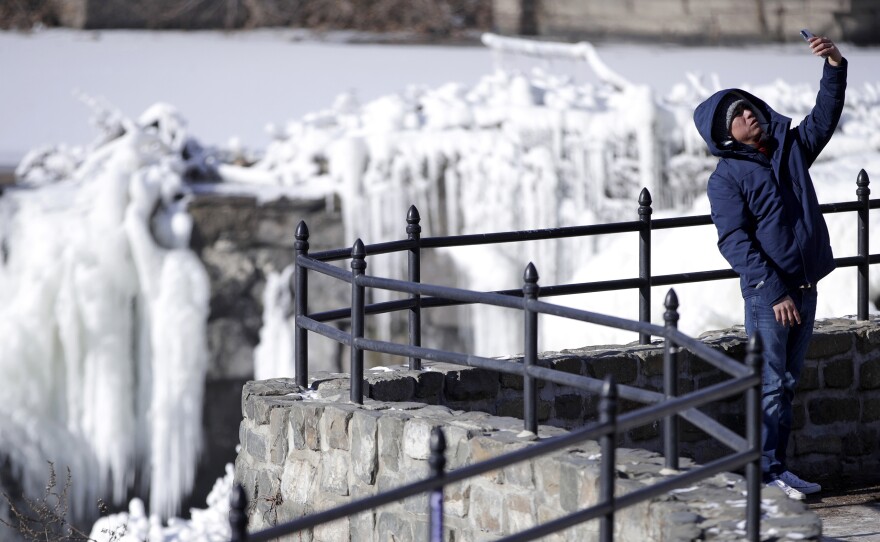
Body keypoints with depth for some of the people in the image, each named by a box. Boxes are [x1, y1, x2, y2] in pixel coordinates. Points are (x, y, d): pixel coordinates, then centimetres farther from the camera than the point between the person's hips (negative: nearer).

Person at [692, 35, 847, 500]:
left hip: (805, 287, 6)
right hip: (767, 292, -6)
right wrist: (774, 292, -20)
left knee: (787, 382, 10)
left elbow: (825, 115, 12)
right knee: (769, 384, -7)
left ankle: (776, 467, 16)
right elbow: (734, 241, -13)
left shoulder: (791, 147, 12)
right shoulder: (726, 178, -7)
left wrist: (834, 66, -5)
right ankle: (763, 471, -4)